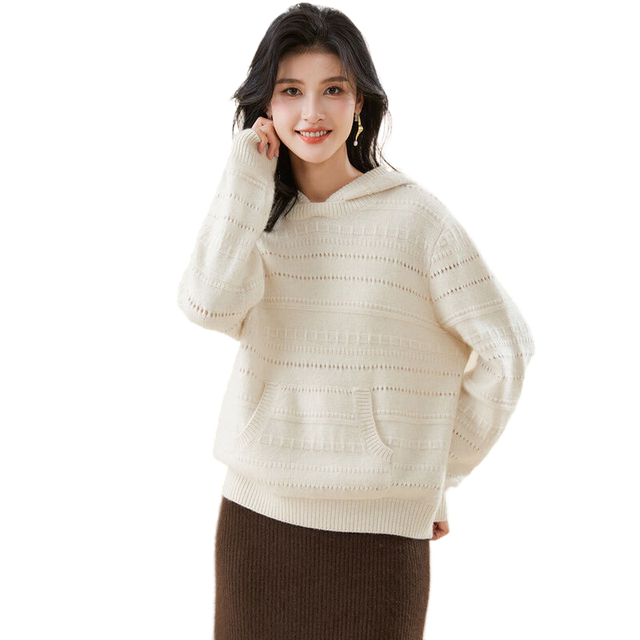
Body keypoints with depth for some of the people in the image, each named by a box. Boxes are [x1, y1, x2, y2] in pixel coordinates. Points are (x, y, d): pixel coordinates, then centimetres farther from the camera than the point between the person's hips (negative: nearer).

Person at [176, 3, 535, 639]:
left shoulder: (413, 216, -6)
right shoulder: (254, 214, 6)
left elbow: (502, 351, -2)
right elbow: (210, 303, -14)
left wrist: (436, 471, 4)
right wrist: (248, 173, -9)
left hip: (378, 530, -3)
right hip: (255, 514, 3)